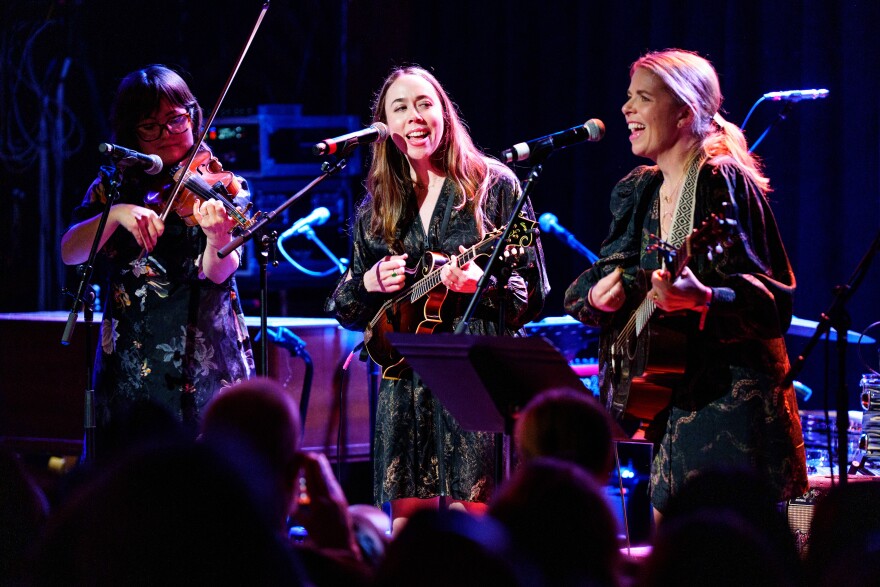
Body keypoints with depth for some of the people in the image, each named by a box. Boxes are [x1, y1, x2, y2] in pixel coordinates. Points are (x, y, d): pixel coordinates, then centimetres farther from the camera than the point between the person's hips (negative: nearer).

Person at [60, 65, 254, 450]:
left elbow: (217, 273, -14)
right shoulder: (114, 186, 8)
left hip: (204, 364, -2)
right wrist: (117, 213, -21)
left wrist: (217, 238, -36)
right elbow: (70, 253, -5)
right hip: (129, 365, 2)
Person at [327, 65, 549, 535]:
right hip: (405, 385, 4)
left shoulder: (493, 186, 3)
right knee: (405, 524, -1)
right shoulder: (375, 211, 15)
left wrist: (480, 284, -18)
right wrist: (369, 284, -3)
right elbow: (347, 311, 18)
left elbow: (533, 293, 0)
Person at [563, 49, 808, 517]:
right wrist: (599, 297, -6)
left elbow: (771, 302, -17)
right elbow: (580, 291, 17)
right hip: (671, 404, 8)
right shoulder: (637, 193, 14)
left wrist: (703, 299, -35)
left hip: (732, 397, -8)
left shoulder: (724, 184, -10)